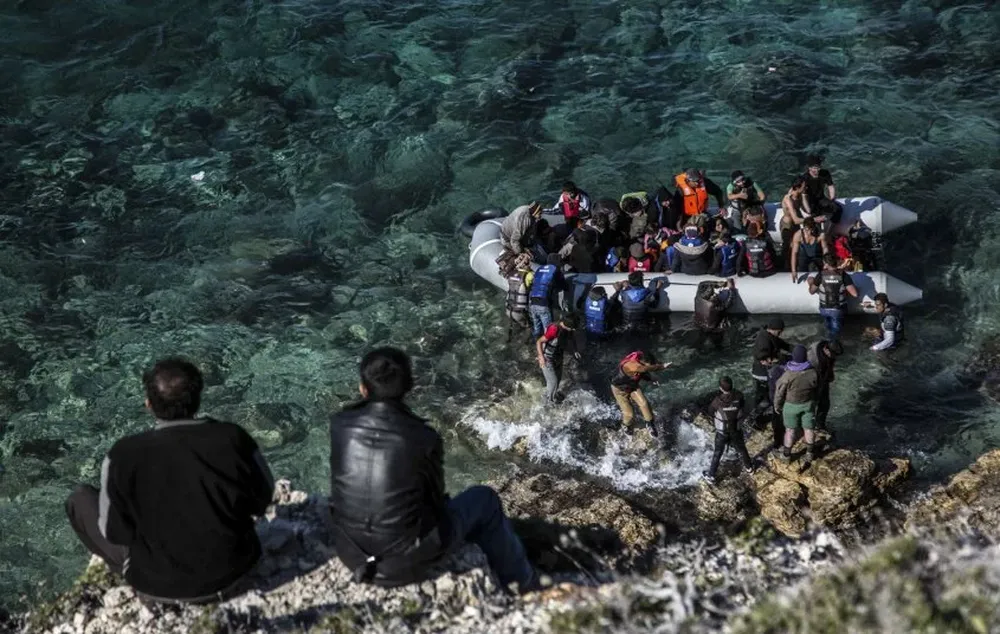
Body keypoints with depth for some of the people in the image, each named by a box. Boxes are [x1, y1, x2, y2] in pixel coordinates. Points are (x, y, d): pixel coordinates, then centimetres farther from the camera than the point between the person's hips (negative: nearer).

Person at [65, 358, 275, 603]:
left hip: (158, 585, -2)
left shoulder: (125, 454, -21)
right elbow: (263, 500, 0)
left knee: (81, 498, 15)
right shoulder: (233, 438, -16)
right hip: (232, 574, 2)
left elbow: (115, 532, -9)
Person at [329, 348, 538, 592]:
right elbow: (435, 498, -1)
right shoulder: (423, 437, -20)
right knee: (485, 499, 18)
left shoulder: (340, 425, -13)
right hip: (405, 561, -4)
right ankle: (523, 584, 36)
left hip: (349, 551, 4)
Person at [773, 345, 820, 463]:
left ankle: (786, 454, 28)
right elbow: (817, 387, -1)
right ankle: (810, 453, 32)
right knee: (809, 428, 17)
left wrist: (777, 406, 1)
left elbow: (779, 391, -16)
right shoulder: (813, 372, -19)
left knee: (790, 430, 14)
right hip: (808, 404, 2)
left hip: (791, 405, -2)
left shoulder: (788, 374, -28)